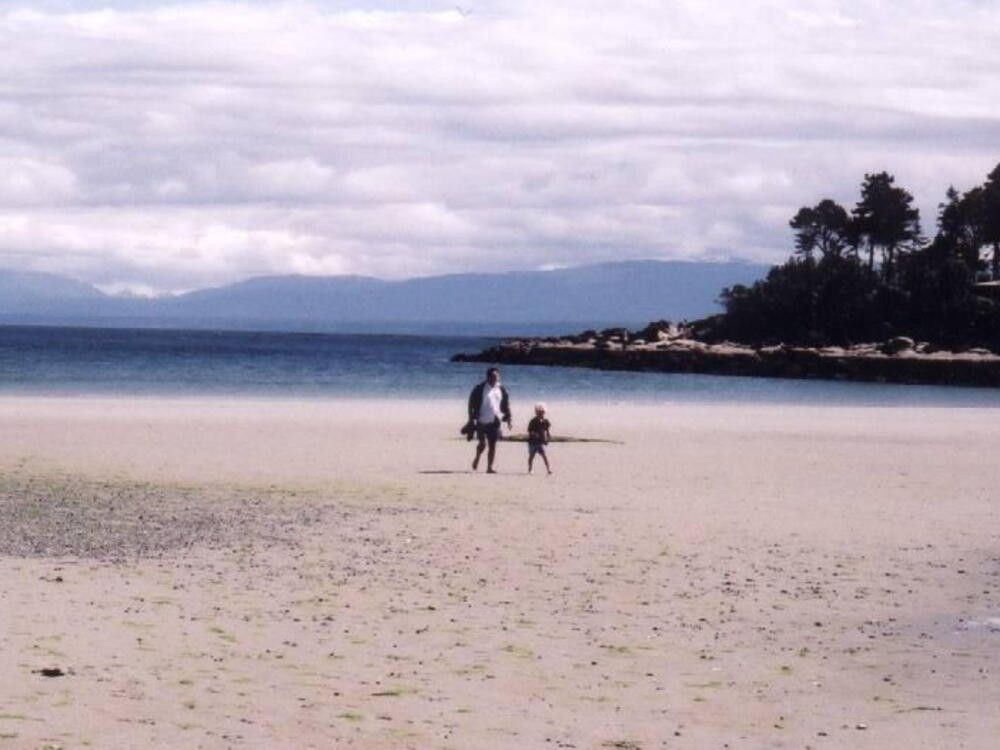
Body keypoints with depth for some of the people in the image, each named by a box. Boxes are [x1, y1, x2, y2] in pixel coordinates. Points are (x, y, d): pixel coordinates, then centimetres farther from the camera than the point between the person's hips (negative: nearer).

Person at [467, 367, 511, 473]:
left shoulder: (501, 390, 8)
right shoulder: (480, 389, -5)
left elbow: (506, 405, 16)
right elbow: (471, 403, -2)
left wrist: (508, 418, 7)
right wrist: (471, 419, -4)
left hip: (495, 422, 4)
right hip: (482, 421, -4)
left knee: (492, 445, 2)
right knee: (482, 443, -10)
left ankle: (489, 467, 10)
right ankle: (477, 458, 20)